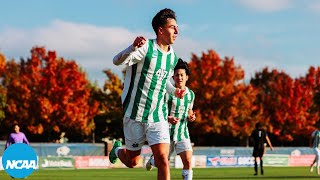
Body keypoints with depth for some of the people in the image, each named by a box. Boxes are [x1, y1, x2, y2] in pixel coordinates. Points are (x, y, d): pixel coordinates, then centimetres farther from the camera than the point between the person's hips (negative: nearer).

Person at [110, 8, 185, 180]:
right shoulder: (146, 47, -13)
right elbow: (117, 61, -26)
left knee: (163, 160, -11)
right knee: (132, 162, 10)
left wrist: (174, 91, 9)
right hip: (135, 114, -4)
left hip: (158, 115, 4)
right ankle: (118, 149, 45)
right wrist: (133, 47, -45)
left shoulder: (173, 57, 8)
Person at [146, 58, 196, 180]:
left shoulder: (191, 94, 5)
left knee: (188, 161, -17)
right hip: (167, 132, -3)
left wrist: (191, 117, -3)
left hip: (183, 133, 3)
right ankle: (152, 160, 51)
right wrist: (168, 118, -30)